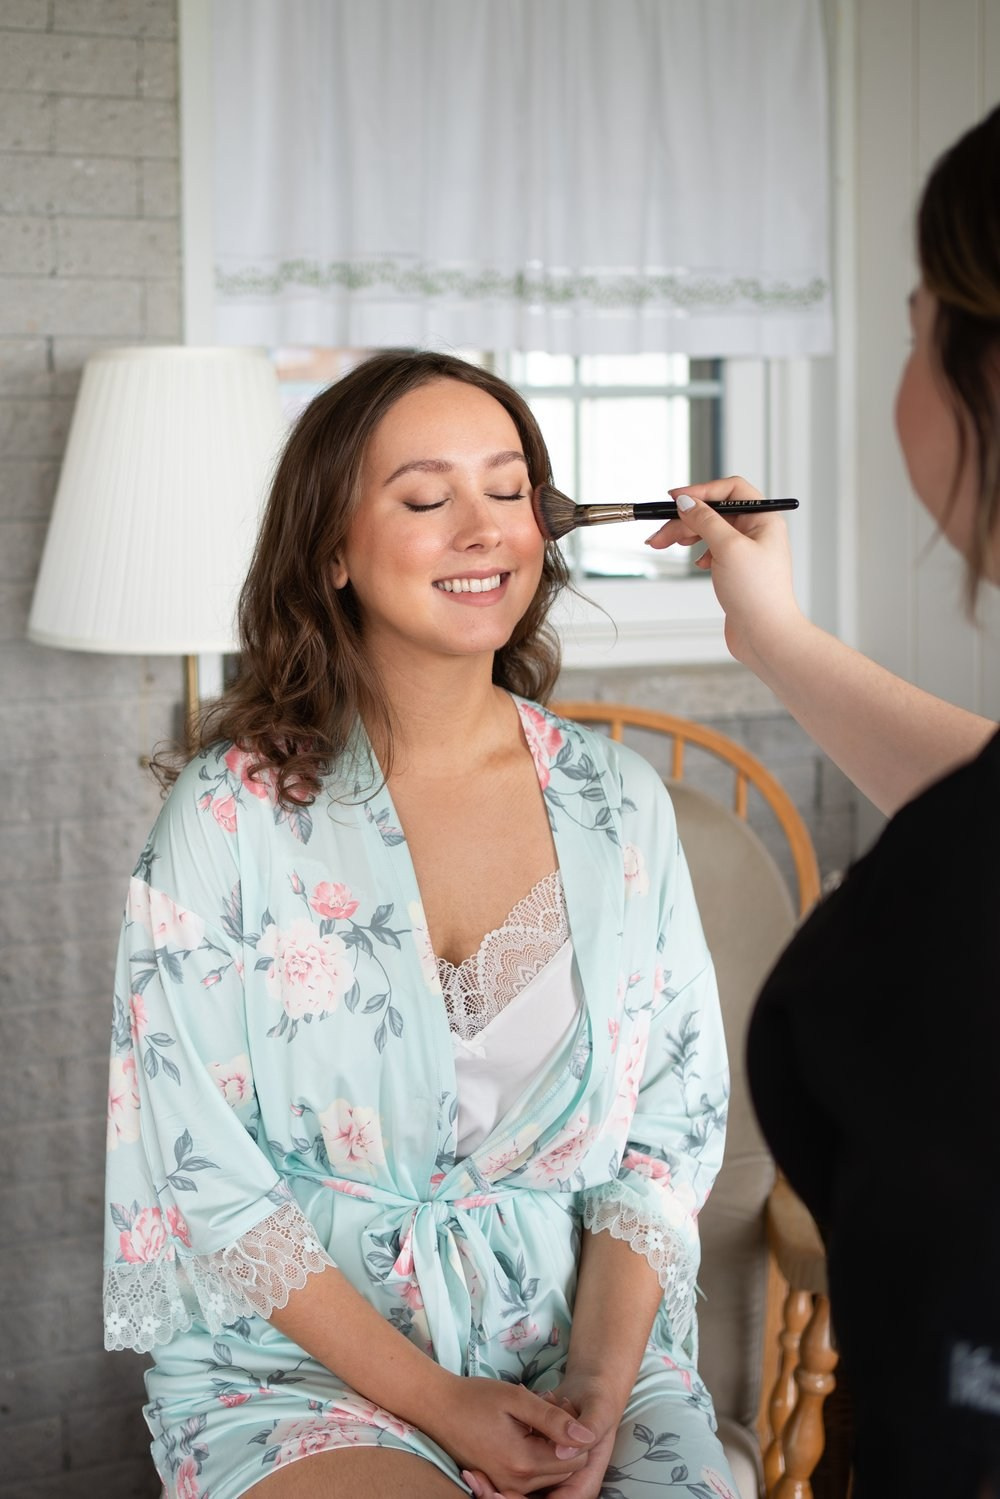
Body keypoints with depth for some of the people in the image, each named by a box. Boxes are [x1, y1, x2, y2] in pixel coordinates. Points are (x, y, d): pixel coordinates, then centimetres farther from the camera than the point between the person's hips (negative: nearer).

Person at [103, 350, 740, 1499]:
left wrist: (598, 1388, -9)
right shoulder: (232, 810, -5)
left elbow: (669, 1125, 5)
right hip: (306, 1353, -3)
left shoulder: (617, 803, 4)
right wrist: (434, 1401, -12)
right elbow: (202, 1169, -6)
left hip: (586, 1338, 3)